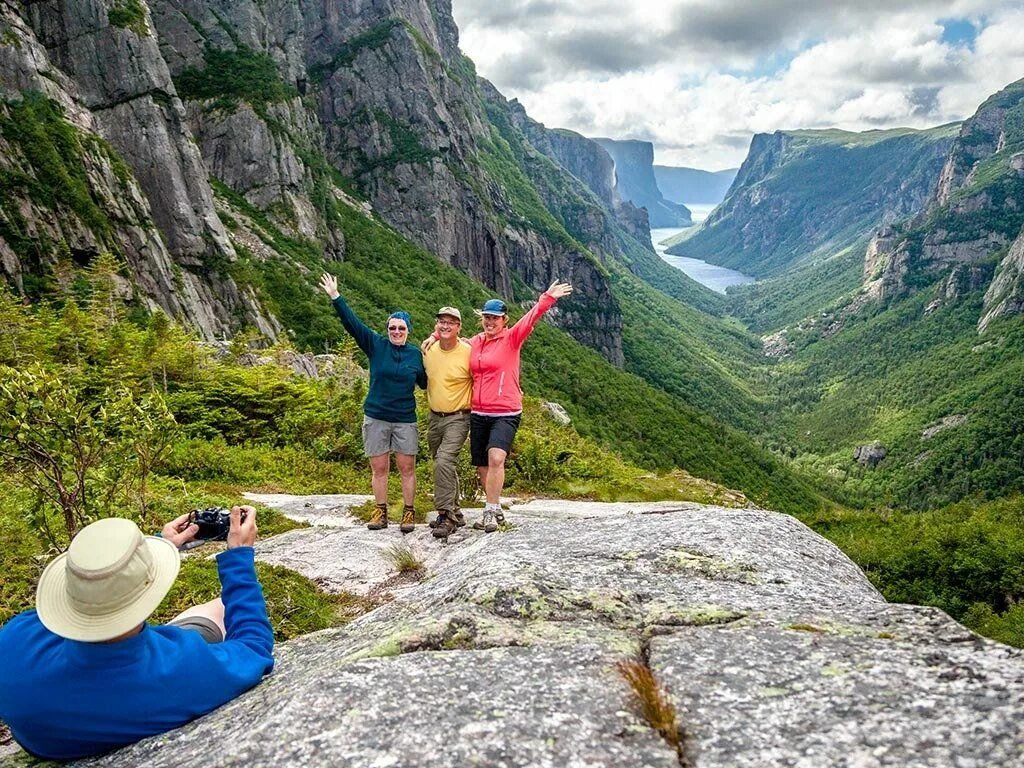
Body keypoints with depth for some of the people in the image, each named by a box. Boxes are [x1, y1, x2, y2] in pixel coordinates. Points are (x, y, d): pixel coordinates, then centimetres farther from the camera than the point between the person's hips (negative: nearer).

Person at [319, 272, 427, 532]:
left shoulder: (415, 354, 4)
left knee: (407, 468, 3)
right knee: (378, 468, 7)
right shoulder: (376, 345, 0)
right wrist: (335, 297, -11)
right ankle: (381, 511, 18)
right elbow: (352, 323, -5)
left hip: (405, 420, 0)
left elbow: (425, 382, 13)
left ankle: (409, 512, 15)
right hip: (376, 418, 0)